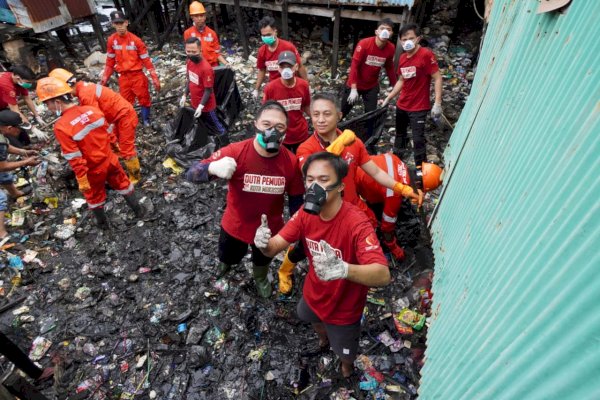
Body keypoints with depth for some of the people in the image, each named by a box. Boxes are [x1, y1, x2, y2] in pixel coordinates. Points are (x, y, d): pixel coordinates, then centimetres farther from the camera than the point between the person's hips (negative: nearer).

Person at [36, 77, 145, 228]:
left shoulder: (61, 127, -25)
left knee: (94, 197, 21)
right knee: (123, 184, 24)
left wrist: (81, 179, -13)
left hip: (93, 169, -4)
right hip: (110, 160, 4)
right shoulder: (92, 110, -11)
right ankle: (138, 210, 38)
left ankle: (103, 223, 41)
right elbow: (108, 132, 2)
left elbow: (74, 158, -22)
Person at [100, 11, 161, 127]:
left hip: (138, 75, -3)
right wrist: (104, 79, 8)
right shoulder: (111, 40, -1)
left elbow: (146, 60, -7)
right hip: (123, 77, 3)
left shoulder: (136, 40, -10)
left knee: (144, 99, 7)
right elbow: (110, 61, 8)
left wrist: (155, 78, -10)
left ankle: (146, 121, 25)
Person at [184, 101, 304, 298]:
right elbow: (191, 174, -28)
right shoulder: (235, 152, -28)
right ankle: (225, 263, 69)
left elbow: (296, 198, -7)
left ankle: (260, 278, 68)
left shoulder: (291, 162, -22)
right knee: (227, 258, 29)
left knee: (263, 260, 31)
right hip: (235, 226, 0)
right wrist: (213, 168, -50)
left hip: (269, 228, 1)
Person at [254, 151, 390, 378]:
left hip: (343, 307, -5)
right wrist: (263, 243, -42)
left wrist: (343, 269, -64)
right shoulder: (306, 213, -19)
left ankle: (347, 373, 61)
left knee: (344, 353, 24)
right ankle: (323, 341, 73)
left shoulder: (356, 224, -37)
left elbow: (383, 275, -45)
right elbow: (274, 247, -18)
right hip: (313, 294, 5)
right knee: (313, 320, 38)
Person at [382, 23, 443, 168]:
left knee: (418, 139, -8)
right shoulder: (402, 57, 5)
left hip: (419, 108, -7)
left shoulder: (426, 54, -15)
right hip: (401, 105, 7)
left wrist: (437, 103, -23)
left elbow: (437, 79, -16)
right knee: (399, 134, 21)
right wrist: (388, 98, 15)